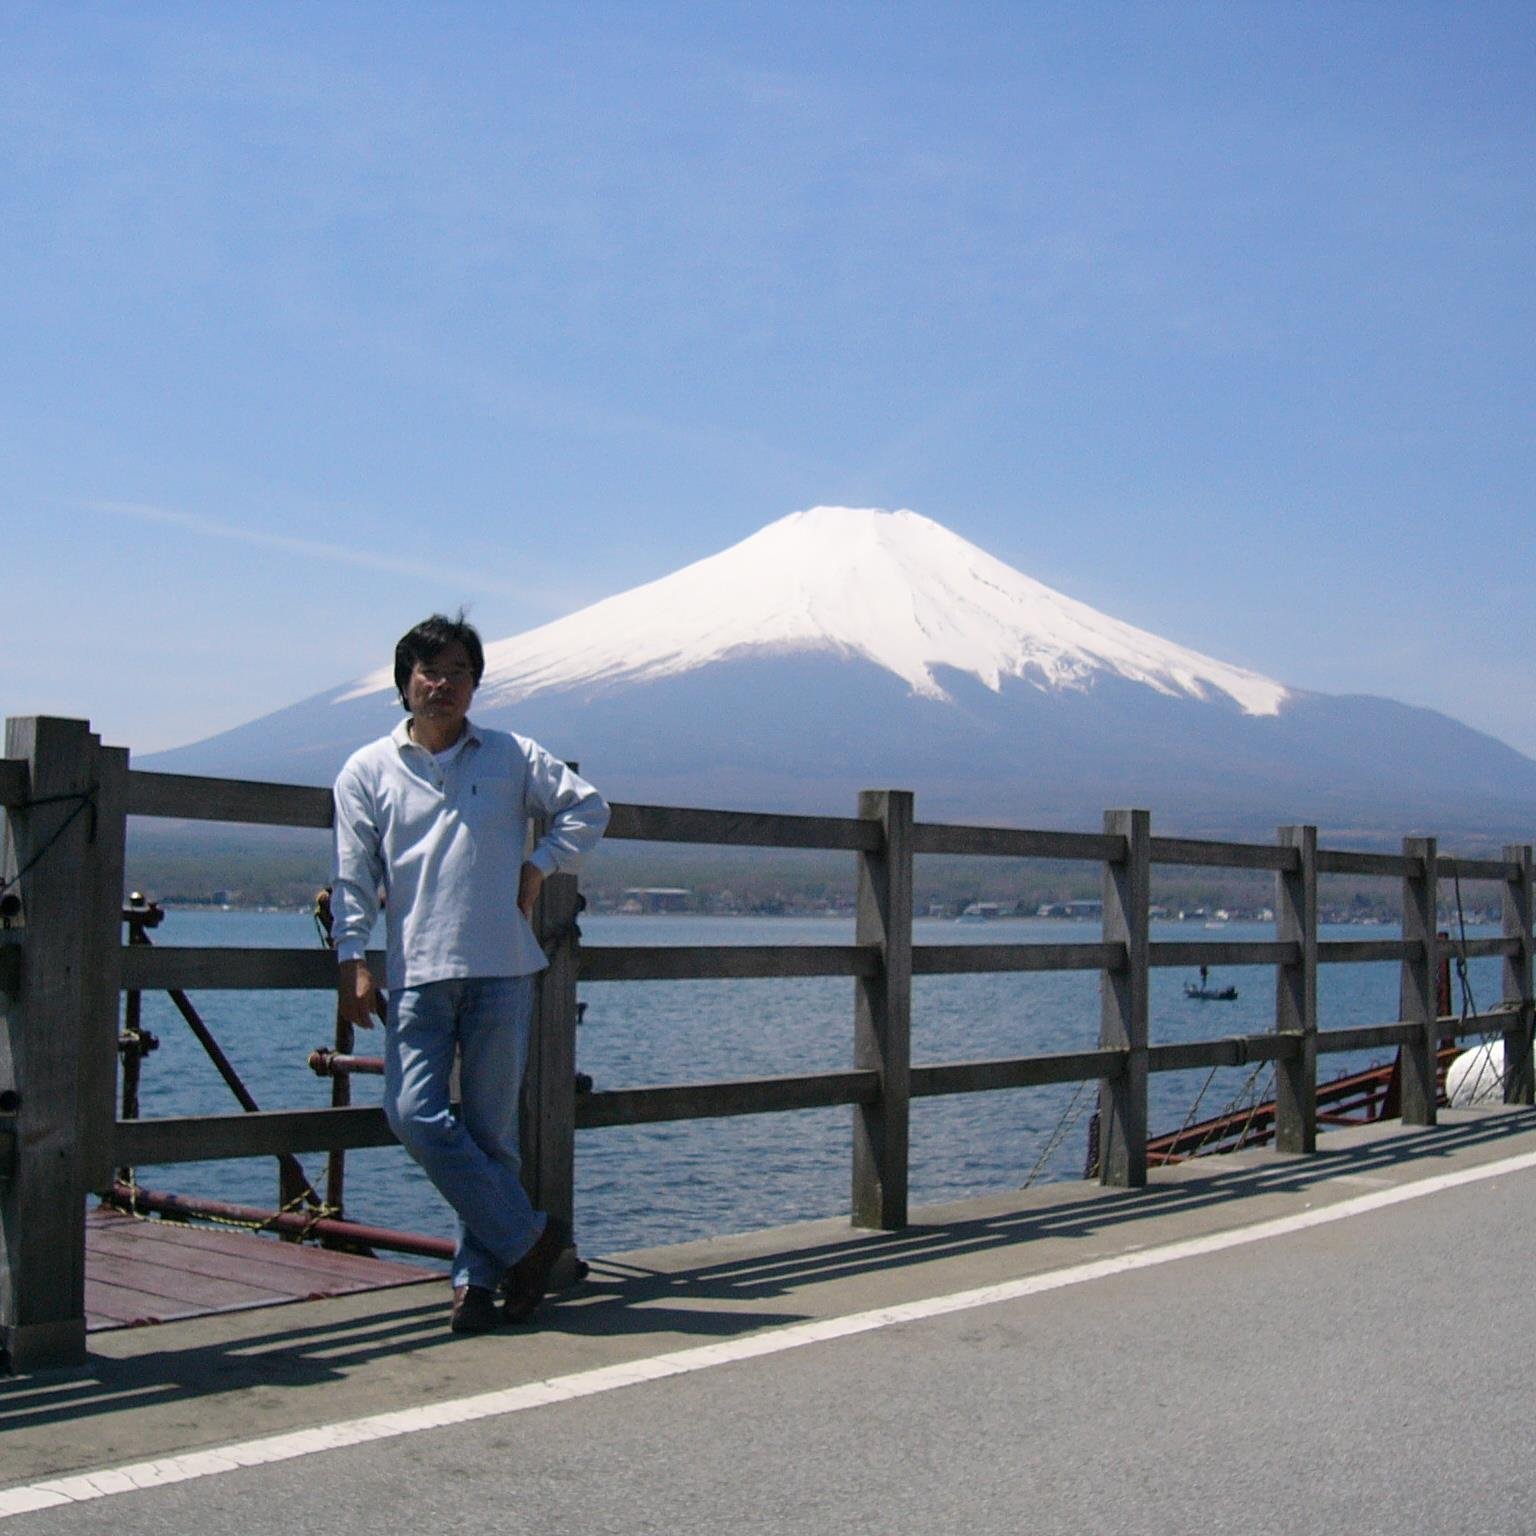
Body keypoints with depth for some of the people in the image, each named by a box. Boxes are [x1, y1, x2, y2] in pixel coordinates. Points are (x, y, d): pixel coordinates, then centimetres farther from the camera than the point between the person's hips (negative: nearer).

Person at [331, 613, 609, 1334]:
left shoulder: (512, 756, 8)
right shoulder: (368, 771, 8)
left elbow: (588, 806, 15)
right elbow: (353, 875, 6)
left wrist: (539, 866, 3)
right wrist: (353, 958, -4)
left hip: (501, 969, 0)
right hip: (415, 973, 0)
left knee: (490, 1130, 3)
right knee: (414, 1115, -13)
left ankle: (478, 1274, 14)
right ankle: (528, 1236, 1)